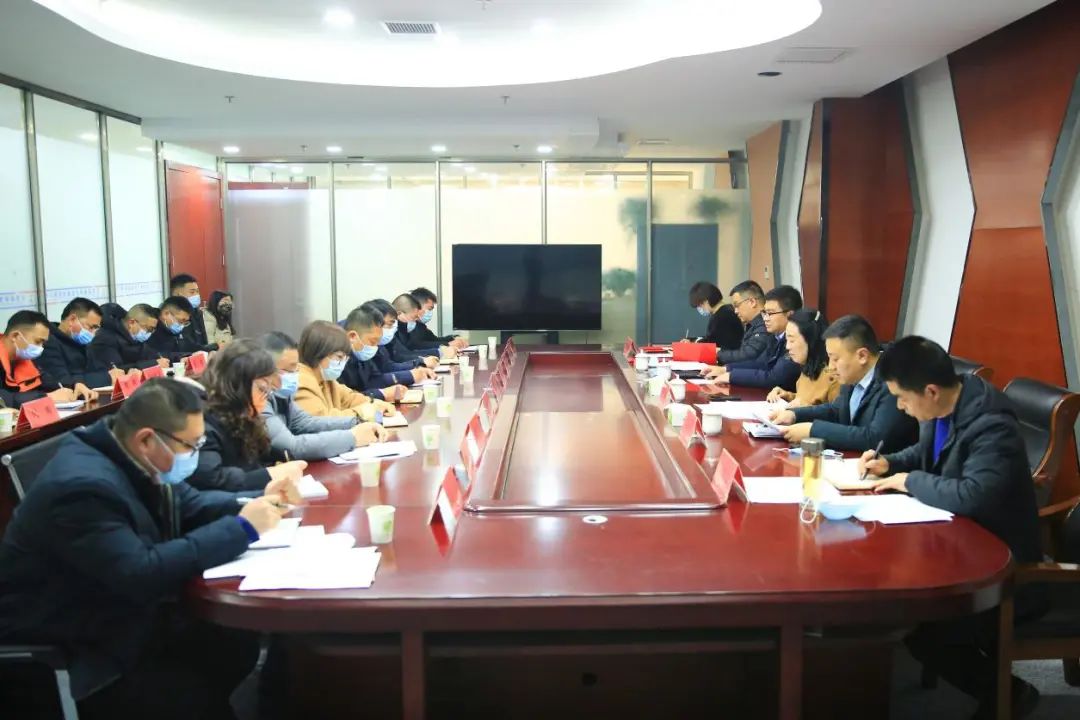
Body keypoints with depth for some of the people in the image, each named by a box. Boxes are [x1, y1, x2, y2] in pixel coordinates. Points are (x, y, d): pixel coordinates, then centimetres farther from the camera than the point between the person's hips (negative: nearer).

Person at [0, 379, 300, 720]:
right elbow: (141, 575, -35)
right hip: (69, 654, -8)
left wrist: (258, 502, -5)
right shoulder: (84, 487, -29)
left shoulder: (133, 459, -2)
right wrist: (241, 528, -29)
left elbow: (190, 506, 12)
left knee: (240, 645, -5)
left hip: (125, 620, 8)